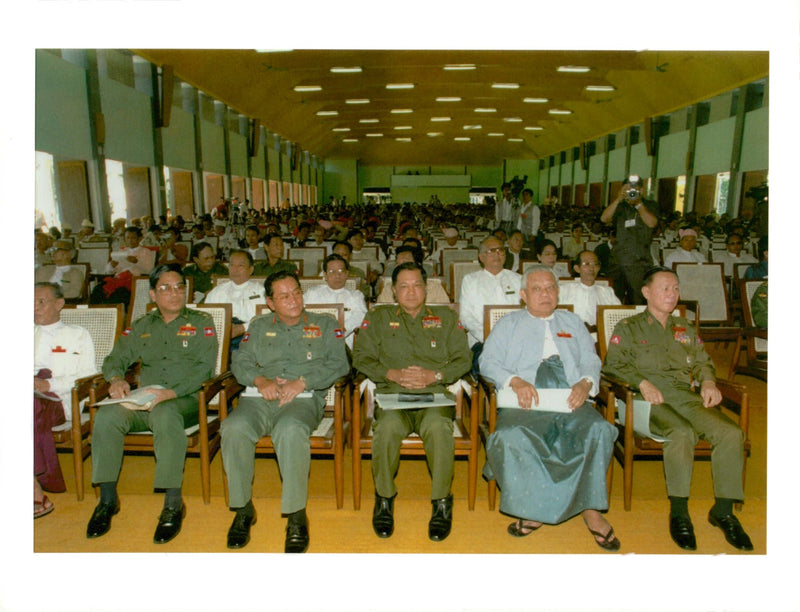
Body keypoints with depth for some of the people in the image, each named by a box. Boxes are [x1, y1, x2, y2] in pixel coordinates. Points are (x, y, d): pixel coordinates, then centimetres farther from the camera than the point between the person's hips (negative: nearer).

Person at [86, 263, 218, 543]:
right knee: (106, 416, -25)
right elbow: (115, 359, 20)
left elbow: (205, 367, -5)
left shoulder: (201, 323, 7)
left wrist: (170, 393, -20)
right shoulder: (141, 326, 22)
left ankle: (173, 504, -29)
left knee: (164, 414, -37)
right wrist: (116, 379, -5)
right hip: (143, 401, 4)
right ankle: (107, 499, -12)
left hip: (186, 400, -4)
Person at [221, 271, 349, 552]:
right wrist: (260, 380, -7)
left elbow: (338, 364, 5)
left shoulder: (325, 325, 18)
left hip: (304, 398, -2)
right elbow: (240, 362, 15)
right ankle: (243, 509, -12)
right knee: (234, 428, -30)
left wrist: (302, 382, -9)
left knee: (290, 430, -37)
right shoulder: (259, 326, 26)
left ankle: (296, 516, -25)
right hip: (259, 397, 3)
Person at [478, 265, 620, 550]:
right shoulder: (508, 324, 21)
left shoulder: (572, 322, 28)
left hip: (570, 401, 2)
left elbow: (591, 361, 18)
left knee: (598, 429, -30)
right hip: (525, 403, -2)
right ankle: (531, 509, -20)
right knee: (511, 435, -34)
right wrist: (515, 381, -12)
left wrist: (585, 383, -6)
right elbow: (488, 362, 7)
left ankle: (590, 508, -18)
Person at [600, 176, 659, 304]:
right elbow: (604, 218, -5)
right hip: (617, 262, 2)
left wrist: (638, 203, -10)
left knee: (637, 301, -3)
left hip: (640, 263, -2)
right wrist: (618, 199, -12)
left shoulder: (649, 206, 8)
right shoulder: (620, 207, 12)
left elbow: (652, 223, -10)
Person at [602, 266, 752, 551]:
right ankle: (679, 512, -21)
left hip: (687, 396, 5)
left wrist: (708, 381, 5)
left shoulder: (686, 329, 29)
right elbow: (614, 365, 1)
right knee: (682, 434, -36)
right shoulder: (628, 328, 13)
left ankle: (723, 510, -10)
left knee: (731, 433, -24)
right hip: (651, 400, -5)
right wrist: (643, 382, -15)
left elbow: (702, 362, 28)